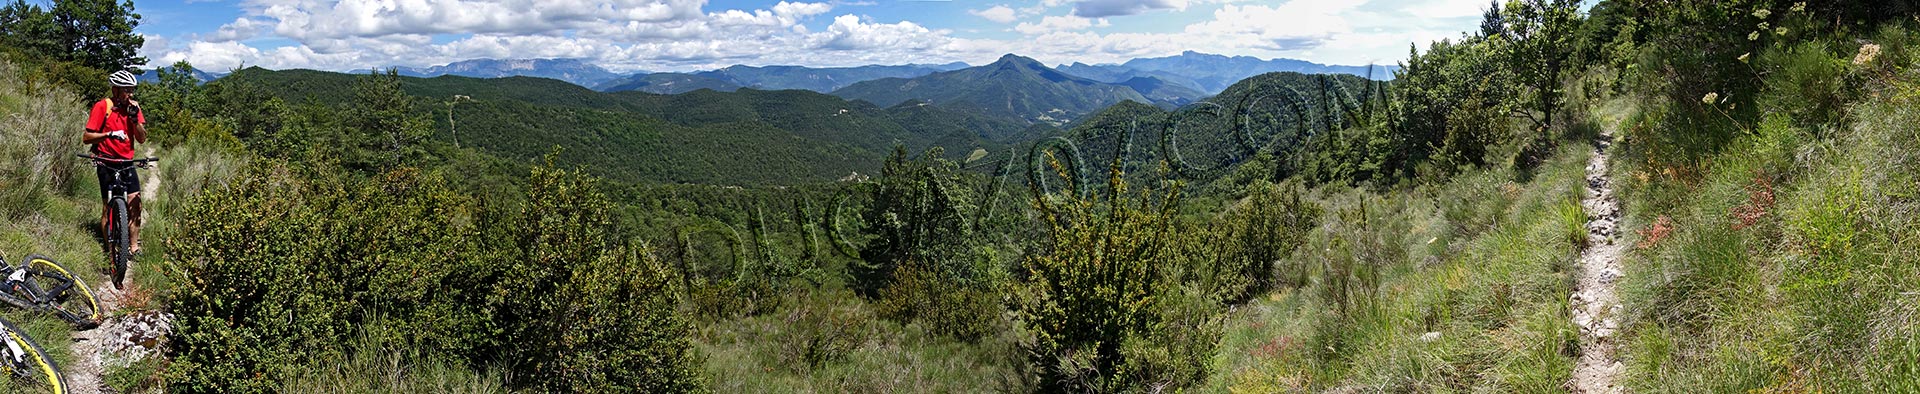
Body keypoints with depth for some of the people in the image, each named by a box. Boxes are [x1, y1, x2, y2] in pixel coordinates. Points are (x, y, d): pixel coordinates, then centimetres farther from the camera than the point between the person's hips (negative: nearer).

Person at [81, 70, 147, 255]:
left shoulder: (133, 106, 6)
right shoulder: (102, 106, -8)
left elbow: (142, 139, 2)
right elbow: (86, 137, -9)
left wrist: (135, 118, -11)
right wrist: (109, 134, -24)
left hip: (127, 162, 4)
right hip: (107, 162, -4)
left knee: (134, 203, -3)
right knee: (109, 207, -2)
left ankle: (134, 246, 3)